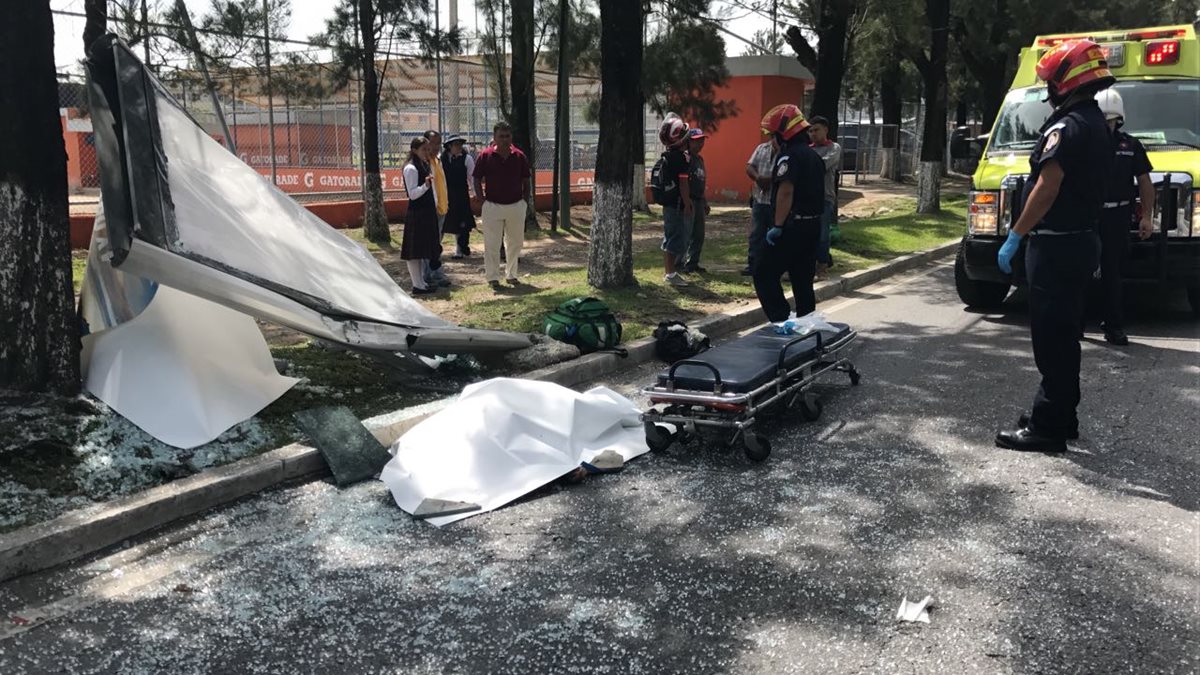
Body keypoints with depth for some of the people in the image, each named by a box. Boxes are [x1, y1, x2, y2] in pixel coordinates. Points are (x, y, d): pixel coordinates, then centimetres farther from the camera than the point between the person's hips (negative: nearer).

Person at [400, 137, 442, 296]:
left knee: (425, 248, 14)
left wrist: (435, 205, 17)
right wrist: (425, 185, -33)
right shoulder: (411, 169, -14)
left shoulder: (427, 166, 13)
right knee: (415, 251, -3)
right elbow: (412, 194, -19)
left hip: (428, 212, 9)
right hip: (416, 213, -9)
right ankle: (418, 285, 0)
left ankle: (423, 281, 22)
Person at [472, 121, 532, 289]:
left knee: (515, 242, 12)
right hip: (493, 205, -3)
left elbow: (525, 180, 10)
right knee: (492, 244, 0)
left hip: (516, 205, 3)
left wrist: (525, 199, 3)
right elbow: (477, 179, 1)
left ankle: (511, 274, 28)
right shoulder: (486, 155, -6)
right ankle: (493, 277, 11)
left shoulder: (519, 156, 1)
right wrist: (481, 197, -8)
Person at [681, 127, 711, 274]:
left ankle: (693, 263, 19)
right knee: (687, 234, -7)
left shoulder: (700, 159, 17)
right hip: (689, 201, -9)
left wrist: (705, 202, 25)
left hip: (698, 200, 9)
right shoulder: (686, 158, -12)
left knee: (699, 235, 11)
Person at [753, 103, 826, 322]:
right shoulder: (814, 156, 16)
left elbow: (786, 192, -22)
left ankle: (781, 321, -11)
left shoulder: (788, 156, -13)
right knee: (803, 281, 14)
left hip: (792, 227, -9)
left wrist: (777, 226, -22)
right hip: (812, 226, 9)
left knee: (764, 275, -4)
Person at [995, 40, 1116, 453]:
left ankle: (1048, 427, -2)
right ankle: (1061, 418, 23)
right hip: (1082, 240, 10)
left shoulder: (1067, 127, -16)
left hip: (1057, 246, -10)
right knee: (1064, 336, 15)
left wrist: (1014, 237, -17)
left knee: (1051, 338, -6)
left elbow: (1047, 189, -21)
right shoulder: (1096, 124, 16)